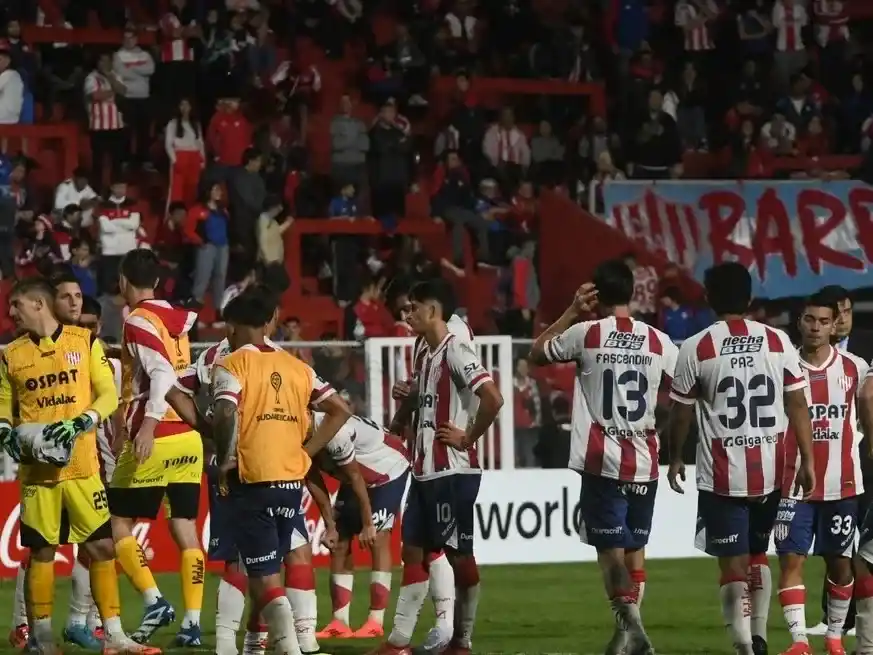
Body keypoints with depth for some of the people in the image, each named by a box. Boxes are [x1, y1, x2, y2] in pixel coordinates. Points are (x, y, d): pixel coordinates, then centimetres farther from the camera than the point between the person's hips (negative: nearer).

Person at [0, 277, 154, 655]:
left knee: (101, 546, -2)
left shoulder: (85, 342, 3)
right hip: (37, 468, 1)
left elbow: (109, 396, 0)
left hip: (82, 465, -1)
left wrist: (79, 424, -16)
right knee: (41, 551, 2)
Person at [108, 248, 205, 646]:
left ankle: (154, 602, -7)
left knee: (117, 523, 4)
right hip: (189, 438, 7)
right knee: (185, 528, 5)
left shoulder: (138, 321, -9)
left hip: (156, 439, -7)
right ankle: (192, 620, 0)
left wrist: (148, 426, -29)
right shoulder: (177, 318, 11)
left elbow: (162, 374, -21)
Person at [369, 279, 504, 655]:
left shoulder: (456, 353, -14)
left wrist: (468, 437, -15)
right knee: (414, 551, 8)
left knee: (459, 554, -1)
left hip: (453, 472, -10)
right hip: (425, 469, 10)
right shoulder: (425, 355, 14)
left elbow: (493, 399, -25)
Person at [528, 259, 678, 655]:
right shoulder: (659, 342, 2)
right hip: (644, 461, 3)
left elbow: (537, 354, 12)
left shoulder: (585, 334, -5)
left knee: (609, 546, -4)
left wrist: (572, 312, 15)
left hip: (603, 459, -3)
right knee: (635, 546, 14)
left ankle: (629, 621, -24)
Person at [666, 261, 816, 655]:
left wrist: (675, 459, 17)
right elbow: (798, 405, 1)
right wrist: (807, 461, 8)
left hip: (722, 475, -3)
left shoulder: (696, 349, -7)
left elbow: (681, 413, 1)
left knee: (733, 564, -1)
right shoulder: (778, 342, 1)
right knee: (757, 555, 22)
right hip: (770, 471, 3)